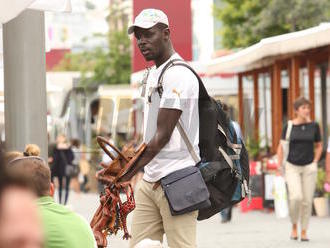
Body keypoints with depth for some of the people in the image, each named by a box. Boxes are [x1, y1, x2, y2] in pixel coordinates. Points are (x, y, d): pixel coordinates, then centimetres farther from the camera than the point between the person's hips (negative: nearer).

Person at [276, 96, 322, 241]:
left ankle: (304, 232, 13)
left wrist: (315, 163, -3)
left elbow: (319, 146, 10)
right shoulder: (289, 126, -3)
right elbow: (281, 148, 2)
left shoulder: (314, 126, -1)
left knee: (307, 201, -1)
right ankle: (294, 226, 4)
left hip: (309, 168, 1)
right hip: (292, 167, -1)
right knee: (296, 197, -19)